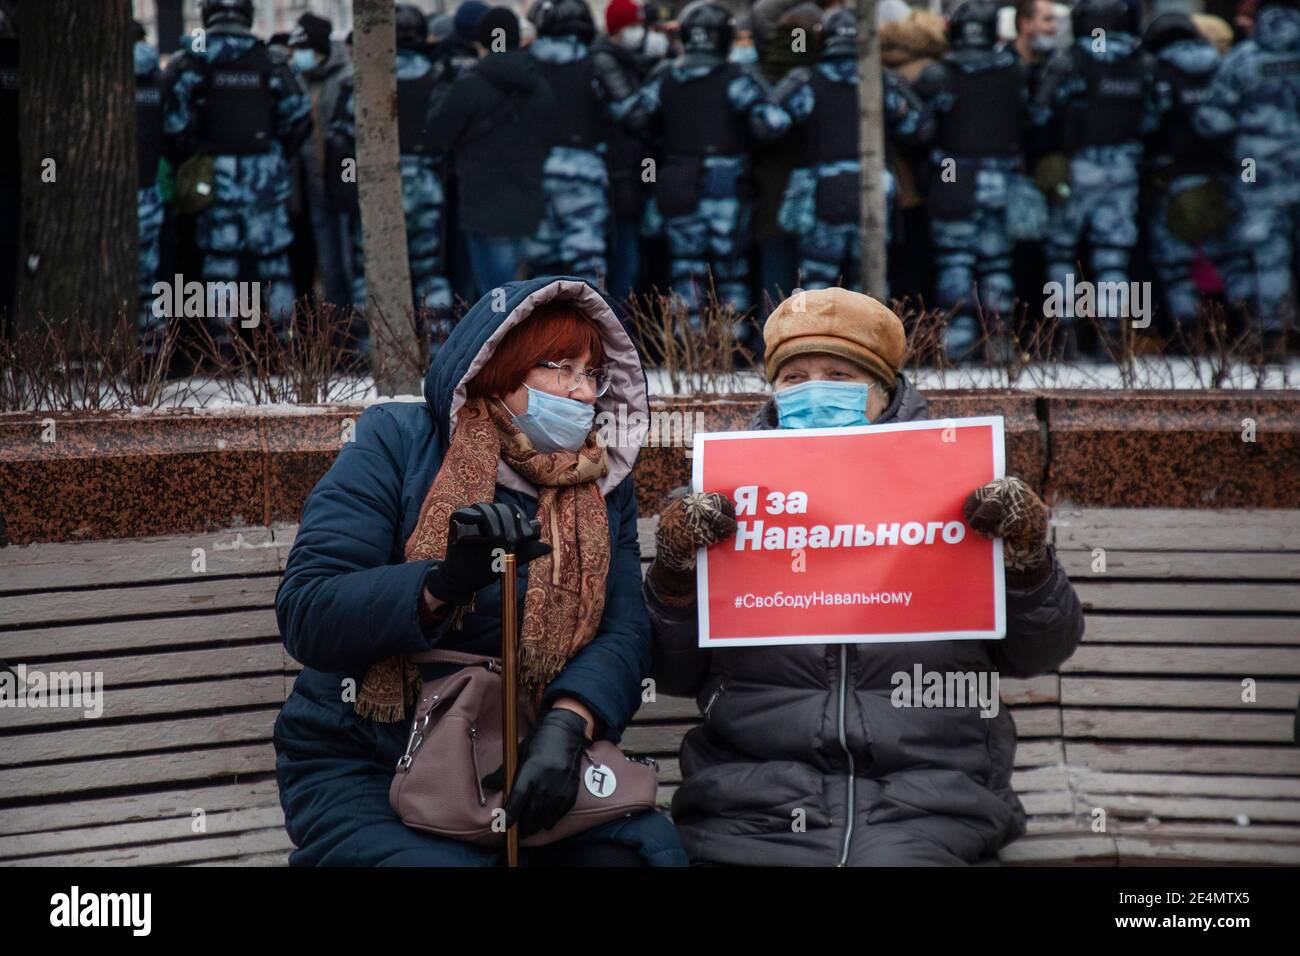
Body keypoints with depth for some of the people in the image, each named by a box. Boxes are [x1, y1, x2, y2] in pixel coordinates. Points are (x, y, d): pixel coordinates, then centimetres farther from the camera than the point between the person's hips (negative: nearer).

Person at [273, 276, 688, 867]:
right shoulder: (397, 442, -5)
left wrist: (565, 727, -28)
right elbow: (305, 614, -15)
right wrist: (445, 583, -32)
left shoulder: (604, 488, 8)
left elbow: (623, 634, -6)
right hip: (367, 772, -3)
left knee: (622, 853, -24)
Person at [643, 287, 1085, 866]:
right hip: (753, 800, 1)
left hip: (927, 800, -1)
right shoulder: (730, 501, 13)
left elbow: (1039, 654, 13)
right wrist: (673, 571, -5)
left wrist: (1029, 559, -5)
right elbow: (673, 675, 12)